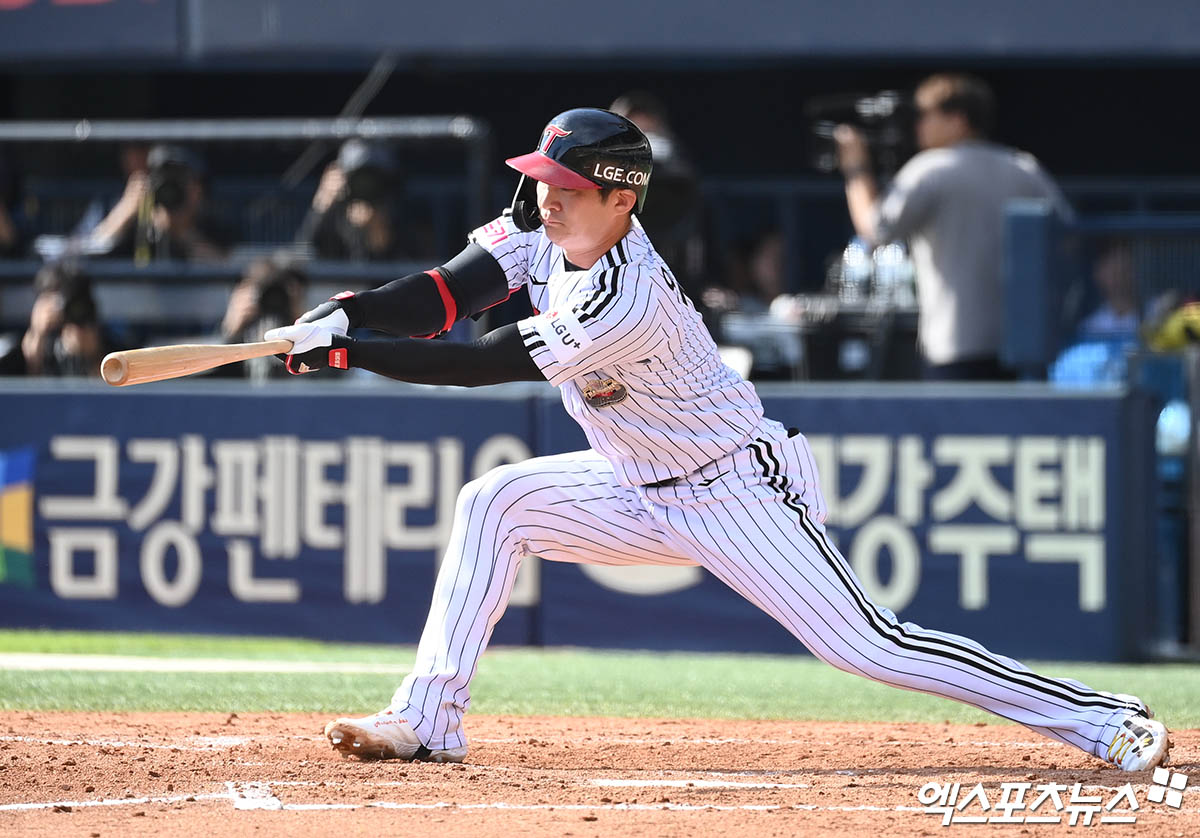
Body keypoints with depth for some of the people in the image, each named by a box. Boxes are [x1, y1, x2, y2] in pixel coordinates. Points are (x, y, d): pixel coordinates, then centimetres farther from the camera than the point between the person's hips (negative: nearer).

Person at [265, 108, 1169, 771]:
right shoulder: (545, 227, -7)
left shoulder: (628, 302, -31)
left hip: (737, 493, -9)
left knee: (866, 645, -15)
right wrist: (346, 314, -25)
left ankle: (1105, 719, -12)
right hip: (643, 492, 9)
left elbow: (480, 365, -29)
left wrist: (347, 353, -28)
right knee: (493, 504, -2)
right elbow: (447, 295, -8)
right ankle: (429, 720, 1)